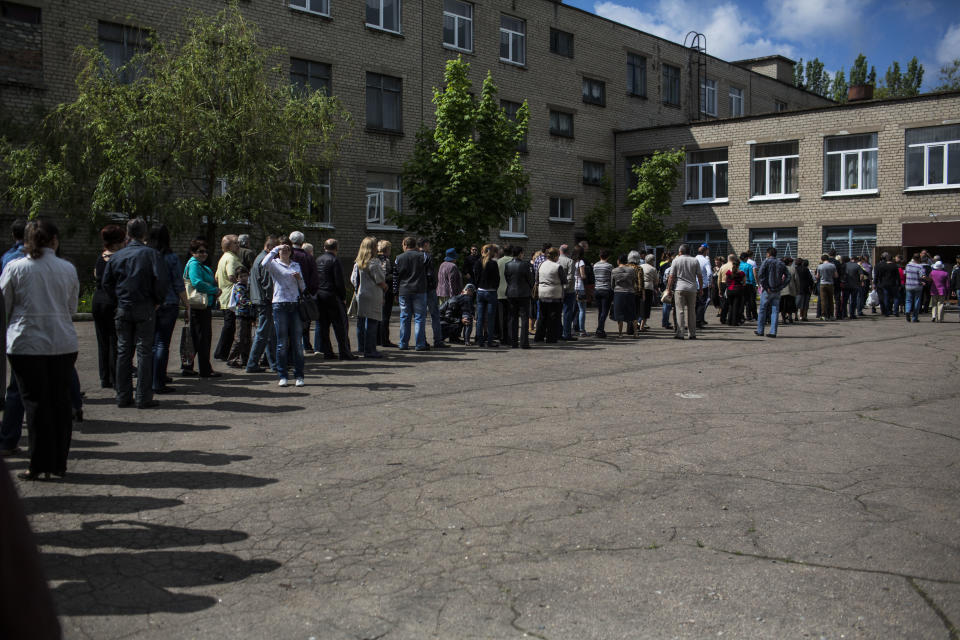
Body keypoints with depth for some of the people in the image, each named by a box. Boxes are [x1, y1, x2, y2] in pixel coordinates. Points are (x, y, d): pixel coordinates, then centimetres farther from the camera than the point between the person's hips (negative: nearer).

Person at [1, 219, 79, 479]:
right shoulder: (68, 269, 1)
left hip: (26, 343, -2)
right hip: (63, 343, 2)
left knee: (35, 403, 4)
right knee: (61, 402, 9)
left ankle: (40, 465, 7)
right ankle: (59, 463, 15)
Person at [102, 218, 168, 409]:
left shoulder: (116, 256, 6)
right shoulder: (151, 254, -6)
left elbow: (106, 282, 9)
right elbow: (161, 280, -15)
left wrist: (119, 299, 17)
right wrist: (158, 301, -1)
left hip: (123, 309, 4)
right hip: (145, 308, -4)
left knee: (123, 352, 10)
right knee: (144, 351, 0)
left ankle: (123, 397, 14)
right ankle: (143, 398, -1)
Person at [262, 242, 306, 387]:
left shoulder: (296, 265, 18)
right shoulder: (274, 264, 7)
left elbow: (303, 288, 18)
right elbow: (264, 264, -19)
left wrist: (299, 278, -2)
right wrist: (276, 249, -10)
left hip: (295, 304, 3)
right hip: (280, 304, -3)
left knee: (297, 342, 0)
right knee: (282, 342, -1)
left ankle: (299, 376, 5)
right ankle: (282, 376, 6)